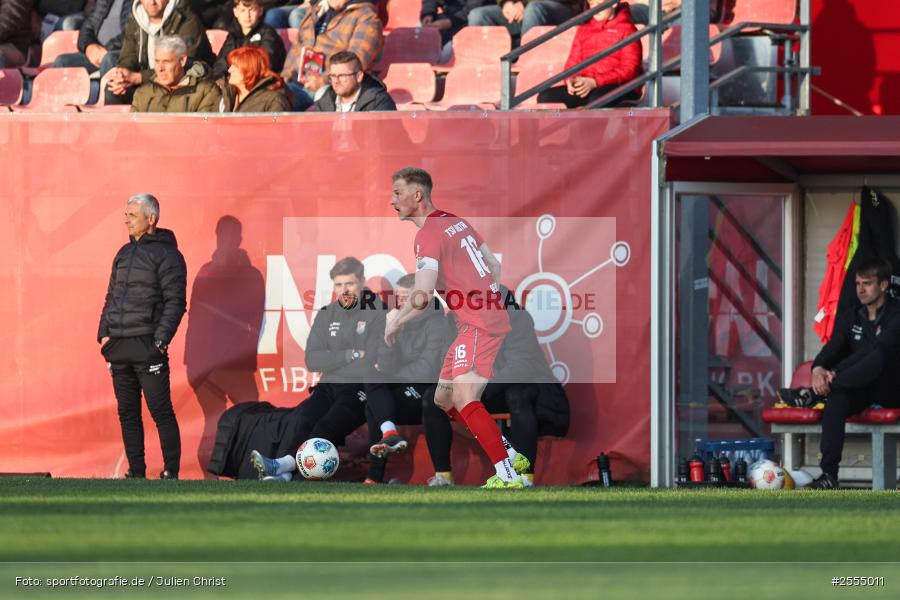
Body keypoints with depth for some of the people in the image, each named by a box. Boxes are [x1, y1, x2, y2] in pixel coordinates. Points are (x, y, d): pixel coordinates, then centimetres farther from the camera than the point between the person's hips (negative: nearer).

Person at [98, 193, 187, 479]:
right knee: (127, 413, 7)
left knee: (160, 411, -8)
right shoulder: (124, 254, 18)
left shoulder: (166, 254, -4)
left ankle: (171, 472, -7)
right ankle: (136, 472, 11)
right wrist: (103, 333, 9)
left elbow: (175, 302, -9)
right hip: (119, 348, 7)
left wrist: (160, 339, -16)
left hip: (147, 348, -7)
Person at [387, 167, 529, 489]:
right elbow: (495, 267, 22)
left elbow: (422, 298, -22)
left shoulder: (429, 234, -14)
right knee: (444, 399, 14)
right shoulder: (457, 223, 14)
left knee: (464, 399, -21)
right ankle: (512, 456, 16)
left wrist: (395, 323, -7)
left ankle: (508, 476, -25)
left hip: (479, 327, -10)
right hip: (493, 316, 10)